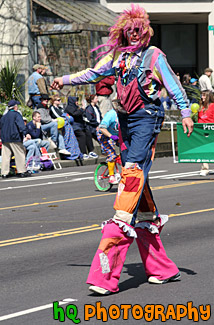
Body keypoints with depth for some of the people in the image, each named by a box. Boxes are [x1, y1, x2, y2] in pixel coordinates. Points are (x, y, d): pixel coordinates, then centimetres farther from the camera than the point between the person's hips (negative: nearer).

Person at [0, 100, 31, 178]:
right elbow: (21, 125, -18)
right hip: (14, 138, -6)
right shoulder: (16, 114, -4)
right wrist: (25, 133, -27)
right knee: (20, 154, -1)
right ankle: (22, 171, -3)